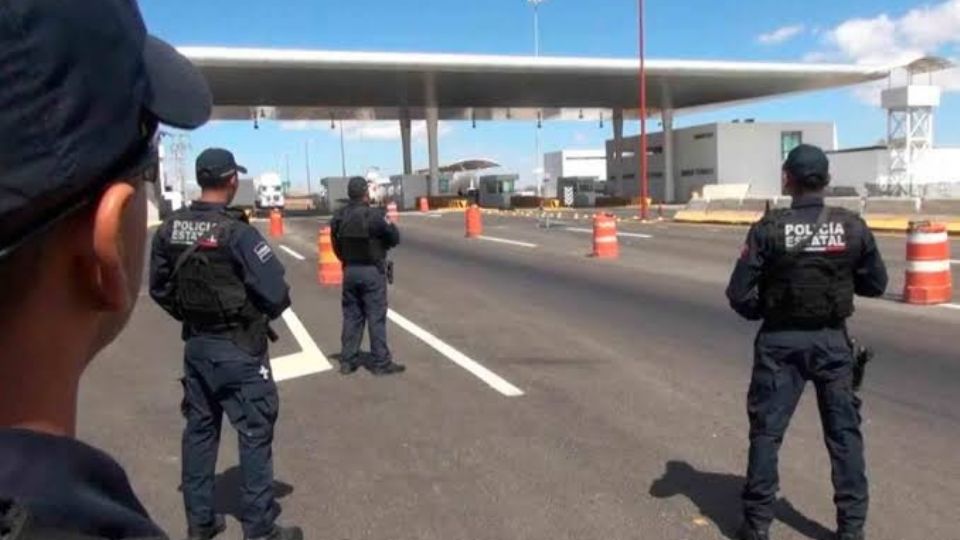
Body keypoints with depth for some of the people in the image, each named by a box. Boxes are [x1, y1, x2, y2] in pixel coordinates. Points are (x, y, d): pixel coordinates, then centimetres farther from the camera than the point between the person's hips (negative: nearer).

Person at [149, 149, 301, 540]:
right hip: (239, 348, -7)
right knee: (255, 434, 4)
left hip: (196, 345, 7)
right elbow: (276, 293, -21)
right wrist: (263, 314, 0)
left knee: (199, 430, 17)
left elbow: (159, 288, 8)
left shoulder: (170, 229, 0)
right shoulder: (236, 232, -20)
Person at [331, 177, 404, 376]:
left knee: (351, 316, 14)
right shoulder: (375, 215, -17)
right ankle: (381, 363, 7)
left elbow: (337, 246, 8)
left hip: (349, 270, 6)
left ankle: (347, 361, 19)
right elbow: (394, 239, -7)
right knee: (376, 317, 2)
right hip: (372, 271, -5)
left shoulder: (339, 217, 1)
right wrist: (388, 223, 9)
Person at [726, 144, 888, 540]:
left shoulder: (770, 228, -12)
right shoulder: (853, 227, -5)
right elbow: (875, 284, 5)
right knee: (844, 431, 13)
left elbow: (739, 293, -12)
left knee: (766, 430, 8)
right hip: (833, 340, 2)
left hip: (780, 340, -2)